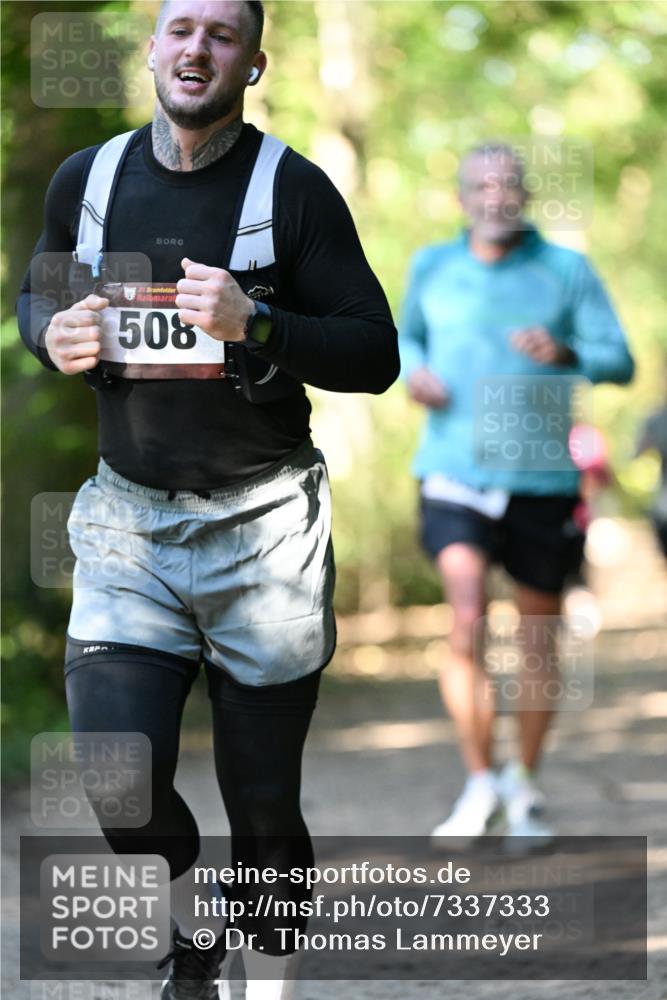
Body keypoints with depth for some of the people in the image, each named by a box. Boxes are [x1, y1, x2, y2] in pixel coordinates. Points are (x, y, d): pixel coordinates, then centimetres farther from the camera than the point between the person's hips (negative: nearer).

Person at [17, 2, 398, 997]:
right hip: (129, 522, 2)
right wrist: (55, 336, -1)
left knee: (264, 803, 3)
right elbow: (38, 292, 23)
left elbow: (376, 354, -7)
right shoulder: (85, 181, 6)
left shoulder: (294, 190, -5)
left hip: (262, 525, -2)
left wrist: (254, 326, -23)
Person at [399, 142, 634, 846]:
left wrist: (566, 355, -23)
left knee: (538, 644, 8)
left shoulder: (567, 271, 1)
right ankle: (480, 784, -6)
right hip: (455, 476, 0)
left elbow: (619, 360, -3)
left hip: (542, 479, 0)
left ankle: (525, 788, 27)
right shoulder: (432, 268, 8)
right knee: (467, 623, -19)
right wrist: (413, 373, 2)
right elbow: (410, 336, 25)